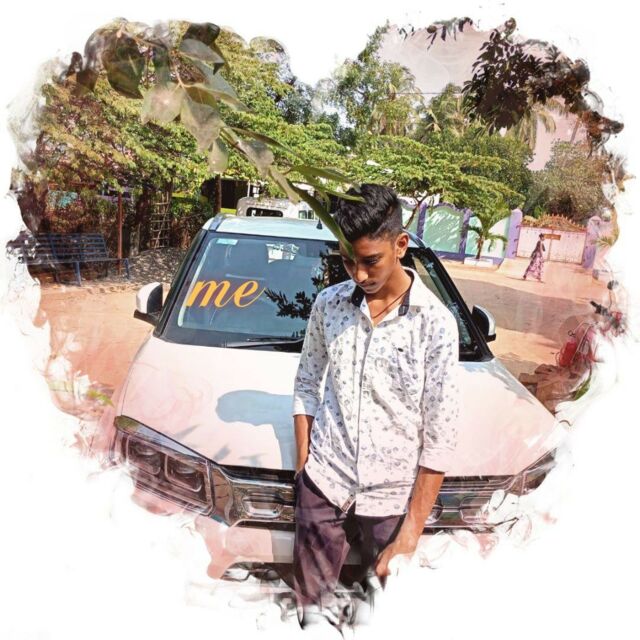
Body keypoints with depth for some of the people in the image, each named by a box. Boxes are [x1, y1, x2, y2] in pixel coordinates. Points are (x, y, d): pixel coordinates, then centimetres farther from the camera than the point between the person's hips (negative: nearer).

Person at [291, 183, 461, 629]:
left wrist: (411, 532, -10)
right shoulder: (328, 304, -2)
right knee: (313, 609, 12)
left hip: (392, 497, -2)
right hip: (323, 484, 2)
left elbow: (441, 438, -10)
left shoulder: (436, 322, -12)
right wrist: (303, 465, 2)